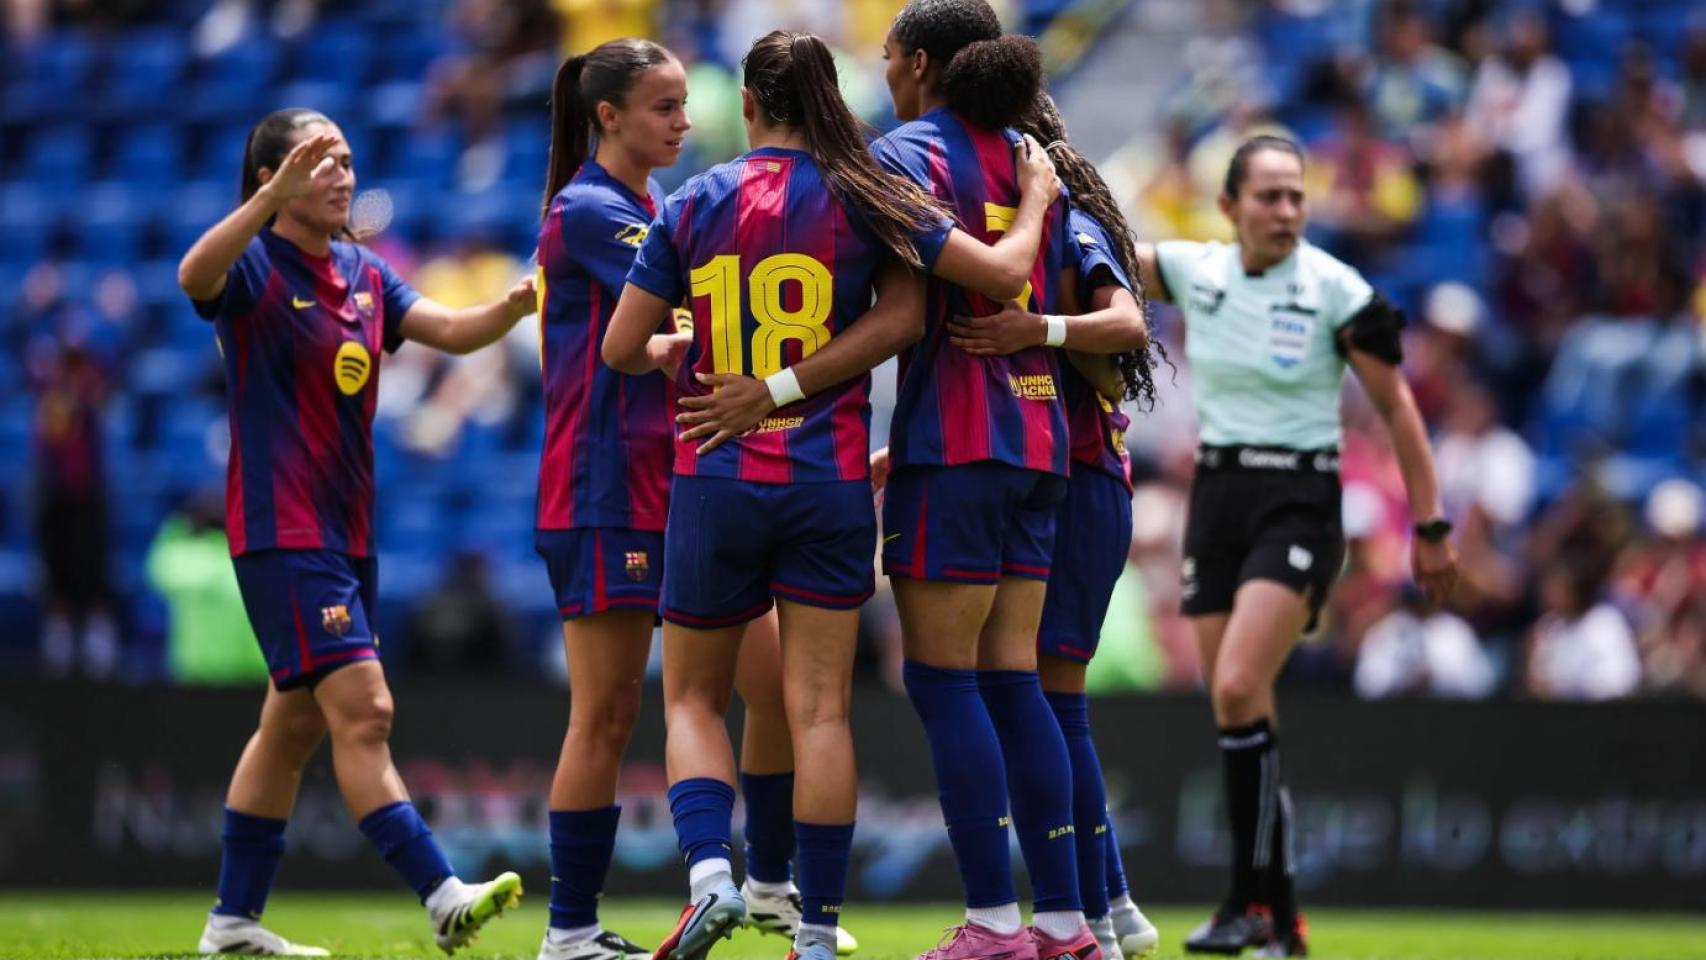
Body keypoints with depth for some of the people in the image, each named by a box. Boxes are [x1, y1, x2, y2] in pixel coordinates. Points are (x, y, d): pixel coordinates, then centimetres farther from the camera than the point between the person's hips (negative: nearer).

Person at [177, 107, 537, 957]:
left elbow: (453, 331, 5)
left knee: (295, 725, 12)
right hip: (281, 529, -9)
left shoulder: (363, 275, 13)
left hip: (347, 532, 9)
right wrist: (273, 198, -45)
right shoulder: (255, 266, -9)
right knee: (362, 710, -16)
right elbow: (195, 276, -31)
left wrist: (520, 301, -16)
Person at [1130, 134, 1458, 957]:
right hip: (1216, 495, 5)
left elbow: (1396, 407, -2)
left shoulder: (1339, 293, -8)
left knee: (1237, 689, -21)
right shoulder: (1195, 271, 3)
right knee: (1239, 709, 3)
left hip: (1299, 503, -5)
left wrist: (1430, 527, -2)